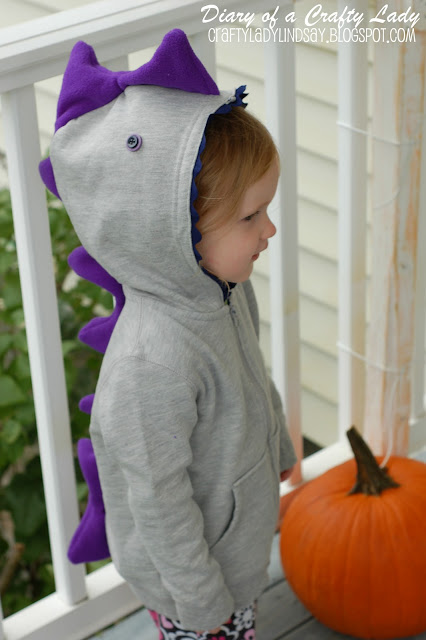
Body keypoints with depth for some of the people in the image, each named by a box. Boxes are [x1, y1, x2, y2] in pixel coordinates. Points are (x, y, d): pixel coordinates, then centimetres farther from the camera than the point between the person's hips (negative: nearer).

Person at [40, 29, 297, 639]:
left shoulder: (224, 289, -12)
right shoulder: (153, 364, -40)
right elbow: (158, 499, -29)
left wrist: (278, 450, 24)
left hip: (238, 538, 8)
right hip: (188, 566, -8)